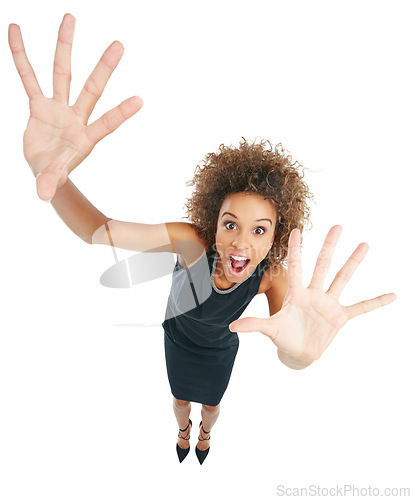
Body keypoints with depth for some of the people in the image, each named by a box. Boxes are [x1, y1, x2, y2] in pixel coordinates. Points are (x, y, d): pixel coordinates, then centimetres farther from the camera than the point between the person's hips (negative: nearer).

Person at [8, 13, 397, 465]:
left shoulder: (273, 276, -36)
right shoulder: (193, 243, -40)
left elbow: (289, 360, -47)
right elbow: (98, 230, -45)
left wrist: (298, 351, -75)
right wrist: (48, 171, -66)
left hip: (219, 351, 1)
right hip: (179, 342, 0)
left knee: (211, 403, 31)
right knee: (180, 397, 30)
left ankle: (205, 430, 70)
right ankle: (184, 428, 68)